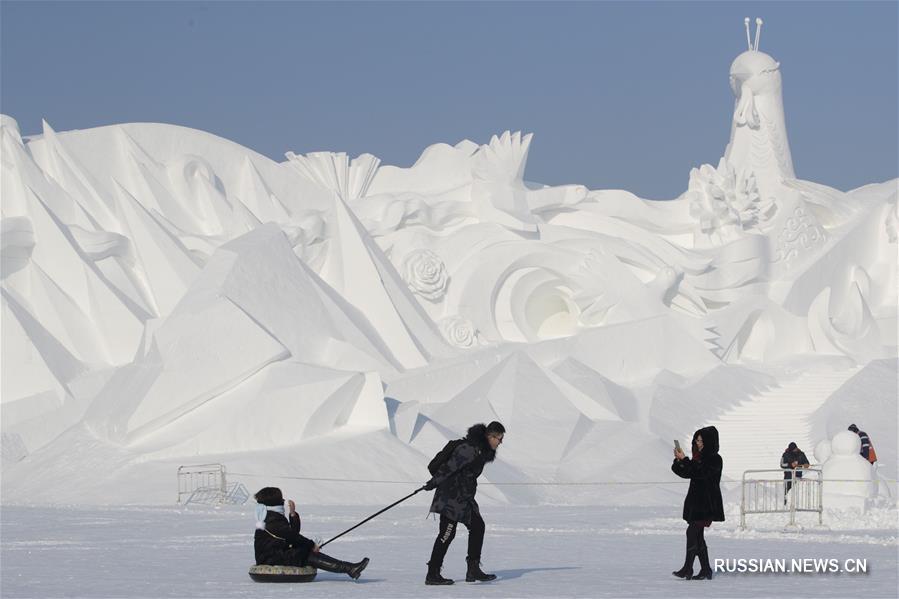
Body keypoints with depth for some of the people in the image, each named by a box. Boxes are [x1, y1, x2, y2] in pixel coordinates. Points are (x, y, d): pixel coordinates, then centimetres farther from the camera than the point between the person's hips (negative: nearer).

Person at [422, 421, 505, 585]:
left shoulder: (482, 450, 14)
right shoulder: (470, 449, -20)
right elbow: (450, 466, -22)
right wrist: (434, 483, -20)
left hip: (464, 497, 10)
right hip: (452, 496, -10)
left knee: (477, 526, 7)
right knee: (447, 533, -8)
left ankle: (473, 569, 10)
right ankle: (432, 574, -5)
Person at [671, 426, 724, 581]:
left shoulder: (714, 459, -10)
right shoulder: (699, 457, 15)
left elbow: (699, 472, -22)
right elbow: (686, 473, 13)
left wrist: (684, 460, -23)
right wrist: (679, 461, -4)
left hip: (706, 503, -9)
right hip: (695, 500, 9)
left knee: (692, 531, -14)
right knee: (698, 536, 8)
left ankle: (687, 569, -15)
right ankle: (705, 570, 11)